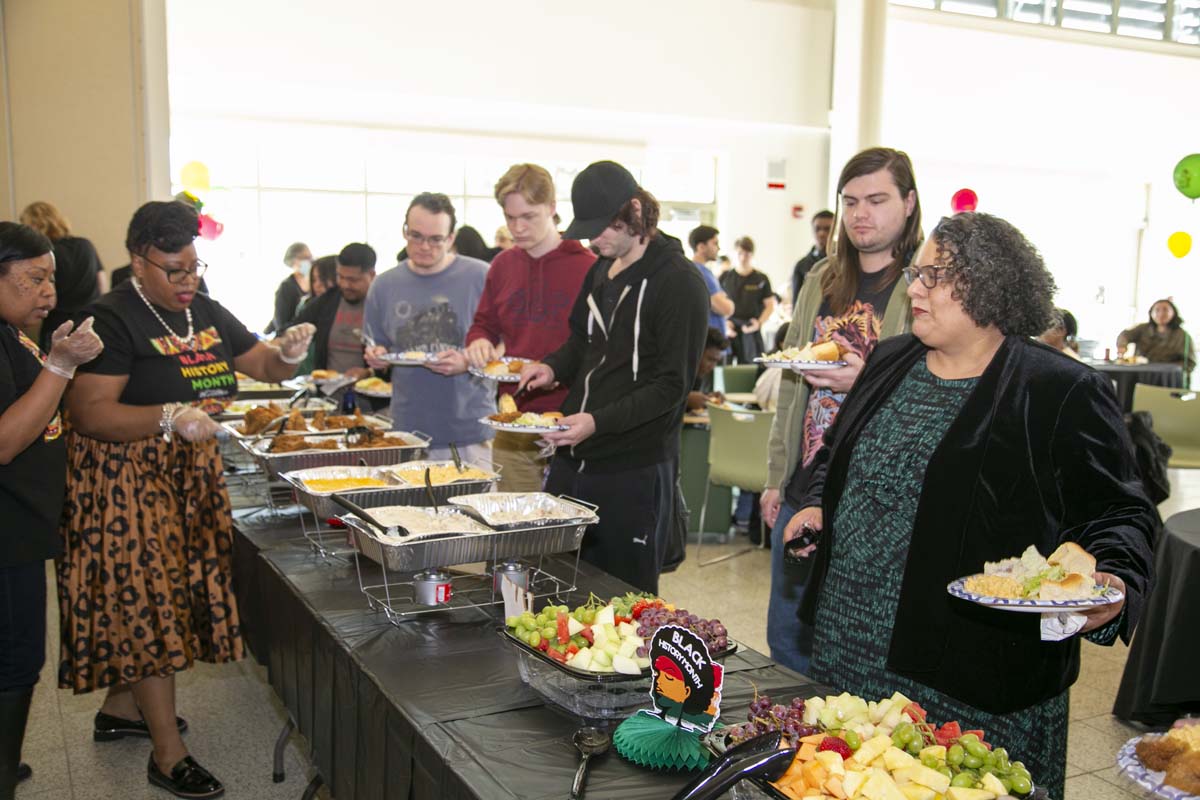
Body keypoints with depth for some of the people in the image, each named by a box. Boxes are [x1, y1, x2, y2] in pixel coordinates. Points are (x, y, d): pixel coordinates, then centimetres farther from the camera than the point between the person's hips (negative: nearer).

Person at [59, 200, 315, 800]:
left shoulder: (206, 313, 8)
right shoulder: (112, 319, -15)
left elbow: (260, 364, 14)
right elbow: (91, 414, -21)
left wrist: (287, 354, -8)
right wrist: (170, 417, -34)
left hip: (188, 475, 8)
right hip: (128, 481, -7)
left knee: (146, 599, 17)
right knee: (149, 602, -4)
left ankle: (121, 707, 37)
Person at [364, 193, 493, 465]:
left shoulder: (481, 277, -2)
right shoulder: (384, 285, 9)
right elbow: (376, 351, 20)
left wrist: (468, 362, -18)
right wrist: (376, 357, -3)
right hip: (408, 430, 3)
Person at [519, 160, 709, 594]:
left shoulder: (679, 282, -11)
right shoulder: (600, 271, 14)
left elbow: (672, 384, -15)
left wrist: (599, 422, -25)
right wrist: (553, 367, 4)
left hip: (634, 469, -7)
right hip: (572, 458, 8)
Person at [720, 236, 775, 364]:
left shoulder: (761, 279, 7)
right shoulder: (724, 278, 8)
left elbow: (770, 305, 9)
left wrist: (759, 322, -8)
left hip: (751, 330, 0)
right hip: (729, 331, 0)